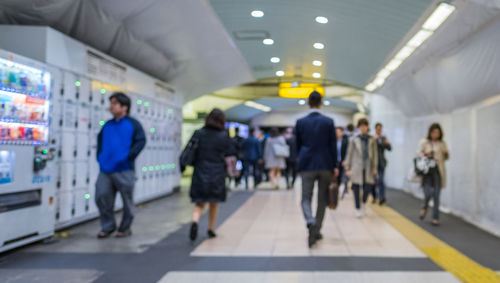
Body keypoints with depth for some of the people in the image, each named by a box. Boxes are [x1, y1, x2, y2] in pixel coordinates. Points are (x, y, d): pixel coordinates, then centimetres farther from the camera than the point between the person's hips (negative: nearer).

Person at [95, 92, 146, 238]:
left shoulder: (133, 124, -2)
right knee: (101, 197, 1)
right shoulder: (107, 125, 13)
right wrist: (99, 156, 14)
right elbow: (100, 139, 26)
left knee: (127, 200, 4)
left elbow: (141, 141, -8)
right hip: (105, 170, 5)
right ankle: (108, 226, 19)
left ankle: (125, 229, 20)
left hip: (124, 170, -5)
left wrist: (129, 156, -15)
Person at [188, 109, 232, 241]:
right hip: (217, 175, -1)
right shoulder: (224, 137, -7)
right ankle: (211, 229, 25)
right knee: (214, 204, 17)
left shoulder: (198, 134, -3)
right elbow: (228, 155, 0)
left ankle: (195, 221, -17)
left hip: (200, 174, 1)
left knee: (199, 203, 10)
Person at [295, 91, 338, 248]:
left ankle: (310, 222, -25)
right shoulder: (329, 121, -3)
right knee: (322, 200, 12)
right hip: (325, 165, 0)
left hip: (307, 165, 0)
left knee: (306, 198, 3)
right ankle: (316, 231, 17)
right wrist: (334, 166, 5)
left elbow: (298, 145, 7)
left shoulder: (300, 122, 0)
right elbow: (333, 145, -2)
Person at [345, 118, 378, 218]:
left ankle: (364, 203, 26)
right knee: (356, 188, -1)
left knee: (368, 187, -4)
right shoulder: (354, 140, 2)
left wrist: (375, 168, 5)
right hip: (357, 168, -1)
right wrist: (348, 168, 2)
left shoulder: (372, 140, 6)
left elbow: (375, 154, 10)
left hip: (368, 168, 1)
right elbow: (349, 154, 4)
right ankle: (358, 209, 12)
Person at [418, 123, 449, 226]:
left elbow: (446, 158, 16)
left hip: (438, 171, 2)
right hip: (427, 170, -2)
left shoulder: (442, 143, 9)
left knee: (436, 195, 1)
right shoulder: (423, 142, 3)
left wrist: (447, 154, -7)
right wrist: (425, 155, -16)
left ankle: (435, 218, 12)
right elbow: (419, 155, 4)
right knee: (428, 193, -13)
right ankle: (425, 207, 21)